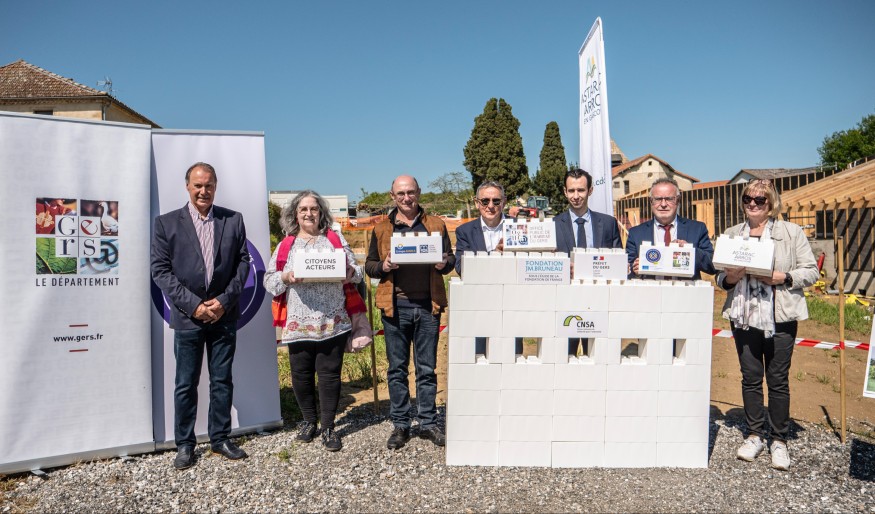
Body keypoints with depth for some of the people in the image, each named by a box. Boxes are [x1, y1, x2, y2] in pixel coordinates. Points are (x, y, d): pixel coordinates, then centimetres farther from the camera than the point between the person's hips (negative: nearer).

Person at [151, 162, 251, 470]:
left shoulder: (233, 220, 5)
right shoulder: (167, 223, 1)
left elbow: (243, 262, 3)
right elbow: (160, 270, -3)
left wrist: (224, 301, -8)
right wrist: (193, 304, -12)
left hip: (224, 315, 2)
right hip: (188, 316, -1)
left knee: (222, 381, 10)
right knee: (186, 384, 7)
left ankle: (220, 438, 23)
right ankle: (184, 444, 21)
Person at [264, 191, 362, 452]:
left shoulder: (336, 239, 12)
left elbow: (356, 272, 12)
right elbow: (269, 280, 8)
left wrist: (350, 272, -11)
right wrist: (286, 277, -12)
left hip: (333, 322, -1)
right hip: (298, 323, 1)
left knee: (330, 374, 1)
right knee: (301, 374, 8)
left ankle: (328, 426, 14)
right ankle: (308, 420, 28)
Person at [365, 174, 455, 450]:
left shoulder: (436, 225, 10)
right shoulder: (382, 229, 9)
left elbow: (450, 258, 13)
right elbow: (369, 265, 10)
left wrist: (444, 263, -10)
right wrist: (383, 266, -11)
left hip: (428, 305, 0)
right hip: (395, 306, 0)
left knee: (427, 368, 8)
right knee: (397, 368, 7)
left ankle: (429, 423, 20)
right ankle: (400, 425, 19)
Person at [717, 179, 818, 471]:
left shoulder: (792, 232, 2)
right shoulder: (732, 234, 11)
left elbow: (811, 271, -1)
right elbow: (720, 277, 12)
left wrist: (783, 277, -17)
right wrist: (729, 278, -9)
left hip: (780, 317, -3)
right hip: (744, 317, 3)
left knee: (778, 379, 3)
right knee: (750, 377, 9)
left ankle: (779, 440, 17)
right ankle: (755, 435, 22)